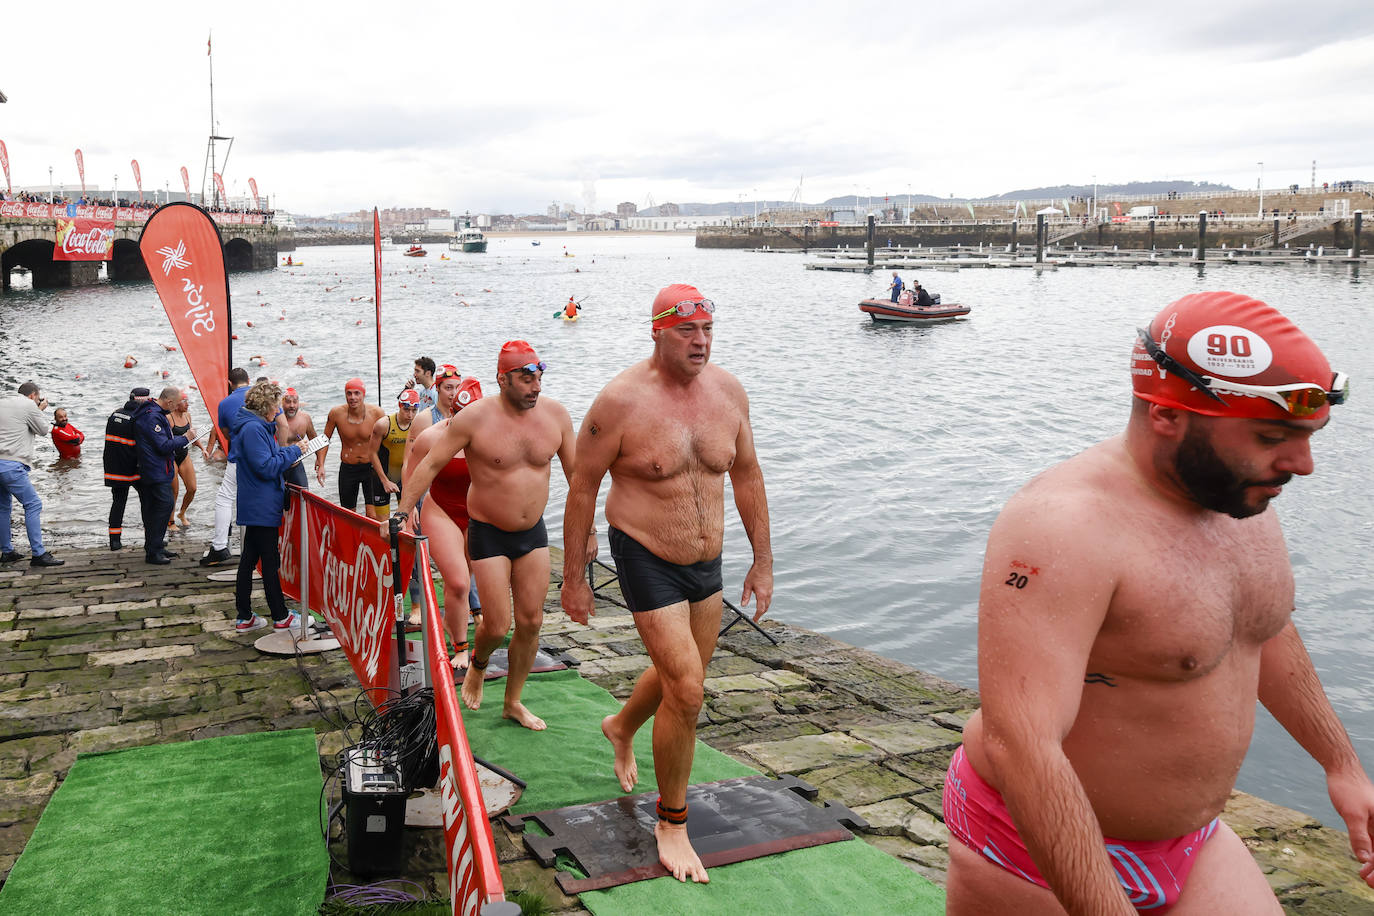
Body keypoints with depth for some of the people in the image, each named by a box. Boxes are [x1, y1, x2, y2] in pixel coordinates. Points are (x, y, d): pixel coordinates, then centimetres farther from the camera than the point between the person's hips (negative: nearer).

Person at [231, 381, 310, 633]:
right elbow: (266, 467, -22)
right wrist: (293, 451, -14)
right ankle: (281, 617, 9)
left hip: (256, 506, 10)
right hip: (262, 507, -10)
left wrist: (287, 451, 9)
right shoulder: (253, 429, -18)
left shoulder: (257, 426, 14)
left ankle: (244, 617, 18)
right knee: (270, 562, 0)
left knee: (249, 559, 12)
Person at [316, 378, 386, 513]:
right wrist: (321, 465, -4)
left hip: (371, 467, -2)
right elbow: (325, 439, 4)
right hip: (347, 469, 2)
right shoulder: (336, 413, -11)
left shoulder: (377, 413, -14)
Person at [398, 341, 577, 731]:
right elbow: (430, 464, -10)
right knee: (497, 625, -3)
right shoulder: (475, 418, -16)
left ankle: (513, 702, 23)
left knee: (531, 621, 5)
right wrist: (402, 513, -14)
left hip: (534, 532, 4)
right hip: (489, 534, -4)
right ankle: (478, 664, 32)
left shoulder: (555, 414, -5)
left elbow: (575, 472, 6)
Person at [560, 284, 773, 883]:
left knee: (681, 673, 22)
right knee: (686, 691, -11)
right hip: (646, 559, -6)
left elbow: (746, 475, 9)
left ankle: (621, 728, 56)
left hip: (707, 562, 6)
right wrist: (573, 580, -6)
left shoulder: (729, 391, -3)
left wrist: (763, 560, 9)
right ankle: (671, 823, 10)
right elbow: (582, 489, -10)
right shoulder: (621, 400, -18)